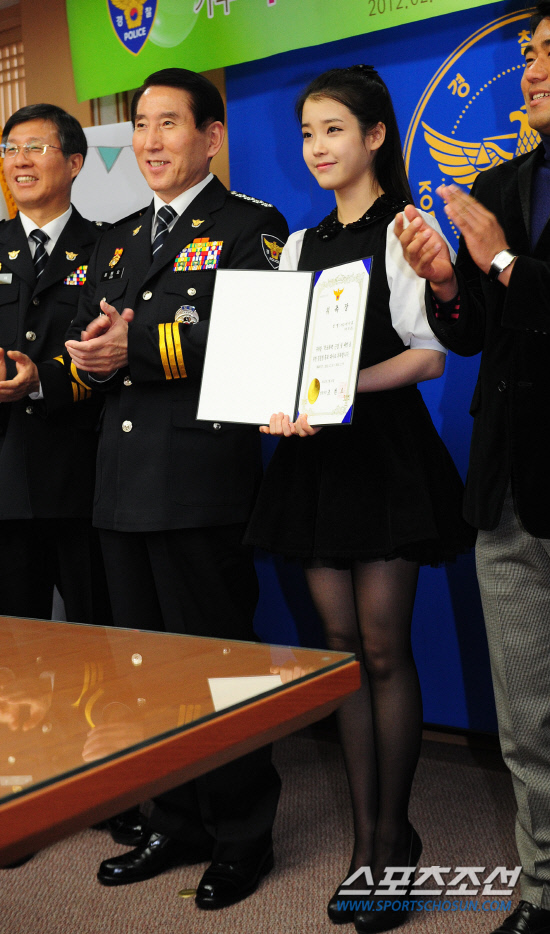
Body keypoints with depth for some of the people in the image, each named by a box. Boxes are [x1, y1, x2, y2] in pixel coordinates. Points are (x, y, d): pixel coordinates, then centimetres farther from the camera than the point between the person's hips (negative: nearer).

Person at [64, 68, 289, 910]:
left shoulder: (250, 227, -1)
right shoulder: (117, 241, 21)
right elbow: (82, 344, 14)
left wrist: (136, 348, -19)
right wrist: (96, 357, -9)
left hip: (202, 484, -7)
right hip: (123, 485, 7)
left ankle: (242, 838, 20)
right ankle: (174, 825, 31)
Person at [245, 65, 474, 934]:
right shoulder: (299, 245, 18)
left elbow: (429, 353, -8)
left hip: (385, 447, -5)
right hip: (316, 453, 6)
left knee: (383, 648, -3)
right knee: (342, 649, 7)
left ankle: (393, 839, 13)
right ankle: (365, 839, 17)